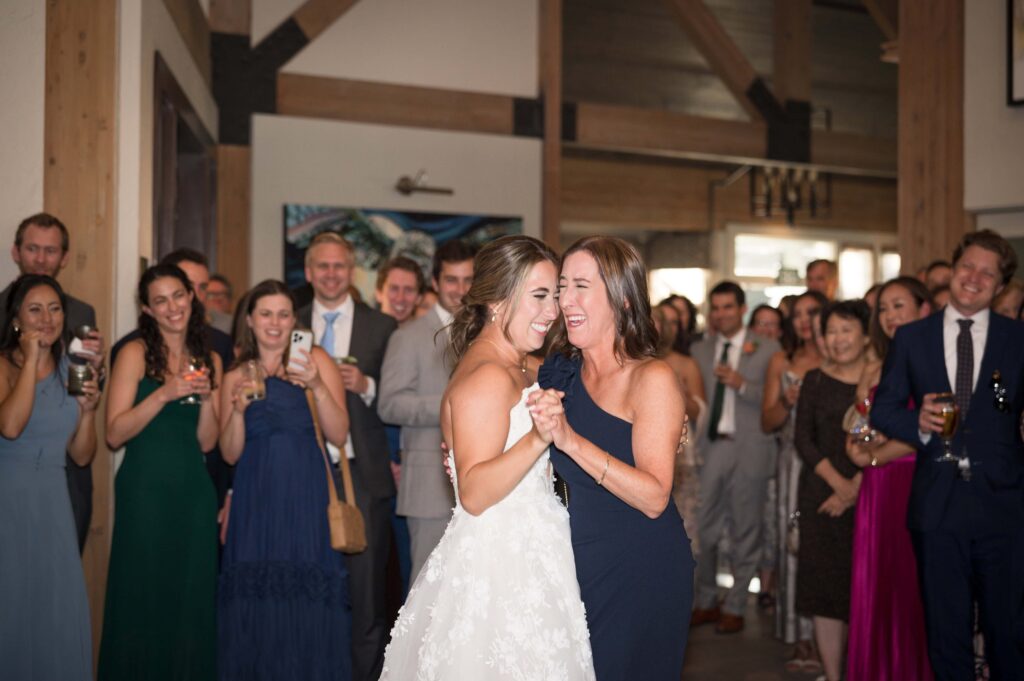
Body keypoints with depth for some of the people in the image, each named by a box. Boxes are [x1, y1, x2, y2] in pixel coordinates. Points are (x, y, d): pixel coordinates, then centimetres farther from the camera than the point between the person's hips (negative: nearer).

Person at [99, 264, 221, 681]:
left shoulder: (209, 360, 10)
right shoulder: (136, 353, -3)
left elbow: (206, 442, 9)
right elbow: (115, 434, -10)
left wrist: (207, 399, -7)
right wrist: (164, 394, -19)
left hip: (194, 492, 4)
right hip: (145, 490, -4)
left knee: (191, 599, 7)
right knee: (141, 598, 1)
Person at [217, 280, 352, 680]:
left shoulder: (316, 360, 3)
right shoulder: (237, 376, 11)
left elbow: (339, 434, -5)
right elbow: (230, 453, 7)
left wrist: (317, 386, -18)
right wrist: (239, 407, -8)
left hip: (306, 501, -2)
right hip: (256, 504, 2)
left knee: (309, 606, -5)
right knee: (255, 609, 0)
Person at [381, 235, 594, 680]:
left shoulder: (515, 370, 14)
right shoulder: (488, 376, -17)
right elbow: (474, 494, -23)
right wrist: (539, 438, -33)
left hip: (523, 565, 10)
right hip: (497, 572, -10)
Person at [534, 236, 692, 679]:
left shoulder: (652, 379, -14)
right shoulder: (560, 372, 3)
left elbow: (654, 499, -23)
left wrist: (571, 440, -29)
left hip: (640, 573, -5)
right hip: (576, 562, 5)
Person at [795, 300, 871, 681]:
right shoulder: (815, 381, 8)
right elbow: (803, 440, 2)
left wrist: (856, 488, -11)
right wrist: (837, 483, -9)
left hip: (871, 496, -1)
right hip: (821, 495, 1)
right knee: (824, 586, 1)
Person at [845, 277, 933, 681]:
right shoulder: (874, 371, 15)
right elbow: (854, 437, 14)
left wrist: (874, 456, -5)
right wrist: (860, 447, -8)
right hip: (877, 488, 5)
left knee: (914, 584, -2)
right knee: (876, 585, 5)